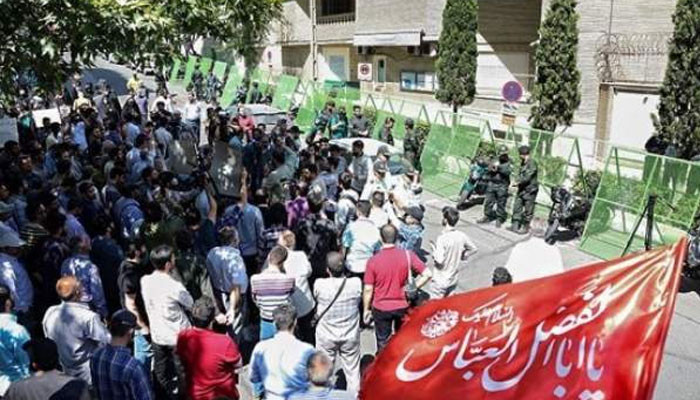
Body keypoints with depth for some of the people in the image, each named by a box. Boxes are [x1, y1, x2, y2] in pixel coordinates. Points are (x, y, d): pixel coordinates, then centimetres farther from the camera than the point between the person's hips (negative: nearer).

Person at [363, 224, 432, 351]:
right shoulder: (408, 255, -14)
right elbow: (428, 274, -15)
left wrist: (366, 309, 1)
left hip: (381, 308, -2)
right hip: (403, 306, 2)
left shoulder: (373, 260, -18)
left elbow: (368, 289, -13)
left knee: (383, 342, 18)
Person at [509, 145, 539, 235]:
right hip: (521, 189, 9)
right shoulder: (523, 162, 13)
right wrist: (518, 182, 4)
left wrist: (518, 183, -14)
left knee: (528, 210, 0)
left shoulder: (532, 163, -15)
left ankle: (526, 228, 9)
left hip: (530, 190, -9)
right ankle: (515, 226, 15)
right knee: (517, 207, 9)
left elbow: (528, 177, -20)